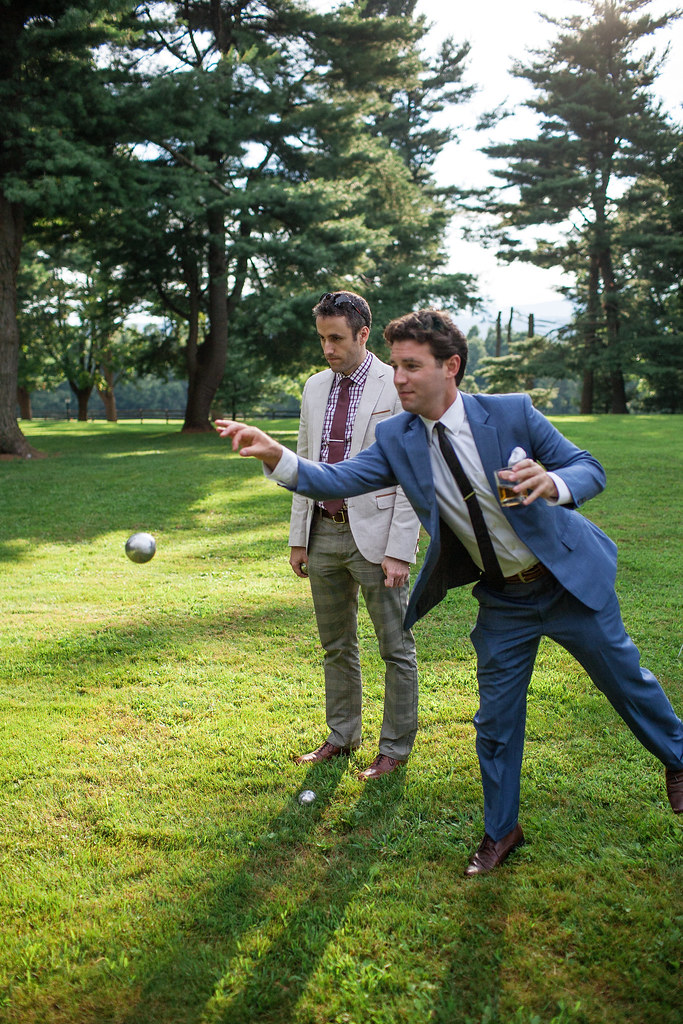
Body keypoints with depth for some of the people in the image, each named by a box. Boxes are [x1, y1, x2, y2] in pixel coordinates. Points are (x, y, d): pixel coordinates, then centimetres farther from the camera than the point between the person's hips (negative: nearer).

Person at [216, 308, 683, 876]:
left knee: (624, 679, 16)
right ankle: (501, 830, 31)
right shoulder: (398, 439, -9)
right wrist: (277, 456, -36)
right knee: (496, 720, 8)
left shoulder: (512, 412, -18)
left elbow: (591, 469, -14)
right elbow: (340, 479, -19)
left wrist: (553, 483, -37)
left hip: (569, 580, -2)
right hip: (503, 601, 3)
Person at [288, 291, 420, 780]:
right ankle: (342, 737, 32)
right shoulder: (315, 388, 10)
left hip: (374, 534, -6)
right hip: (324, 533, 6)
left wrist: (399, 550, -17)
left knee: (395, 647, 4)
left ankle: (395, 748, 18)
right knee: (336, 645, 17)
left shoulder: (398, 387, -9)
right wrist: (299, 536, 11)